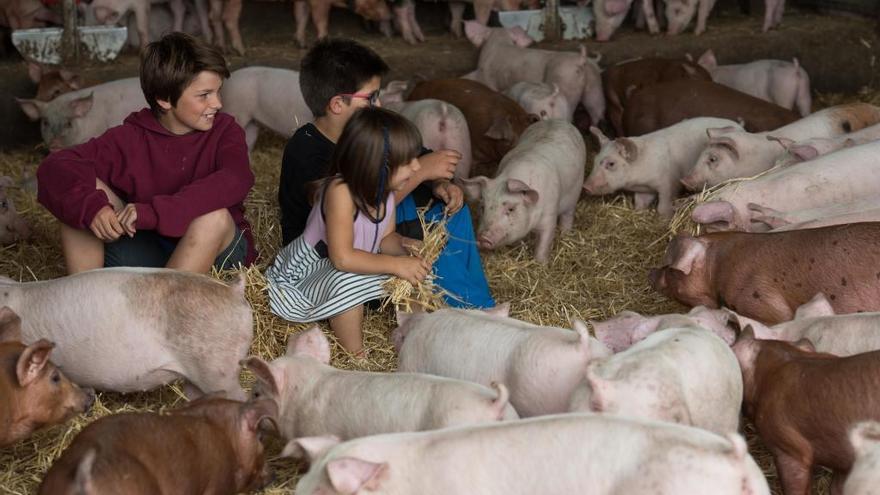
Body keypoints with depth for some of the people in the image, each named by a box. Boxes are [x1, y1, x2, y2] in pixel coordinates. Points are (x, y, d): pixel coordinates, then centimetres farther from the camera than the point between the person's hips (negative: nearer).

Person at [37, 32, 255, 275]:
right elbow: (54, 168, -12)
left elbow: (236, 180, -31)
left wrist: (154, 212, -39)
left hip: (216, 252, -2)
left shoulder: (224, 131, -7)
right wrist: (90, 205, -34)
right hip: (146, 252, 2)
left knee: (214, 216, -34)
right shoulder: (131, 138, -3)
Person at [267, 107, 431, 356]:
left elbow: (385, 237, 2)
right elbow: (342, 258, -36)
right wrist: (396, 265, -36)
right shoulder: (341, 191, -34)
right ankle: (356, 358, -19)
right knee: (348, 284, -38)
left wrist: (404, 245, -21)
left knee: (412, 268, -4)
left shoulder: (385, 189, -9)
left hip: (352, 264, 8)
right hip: (309, 269, -8)